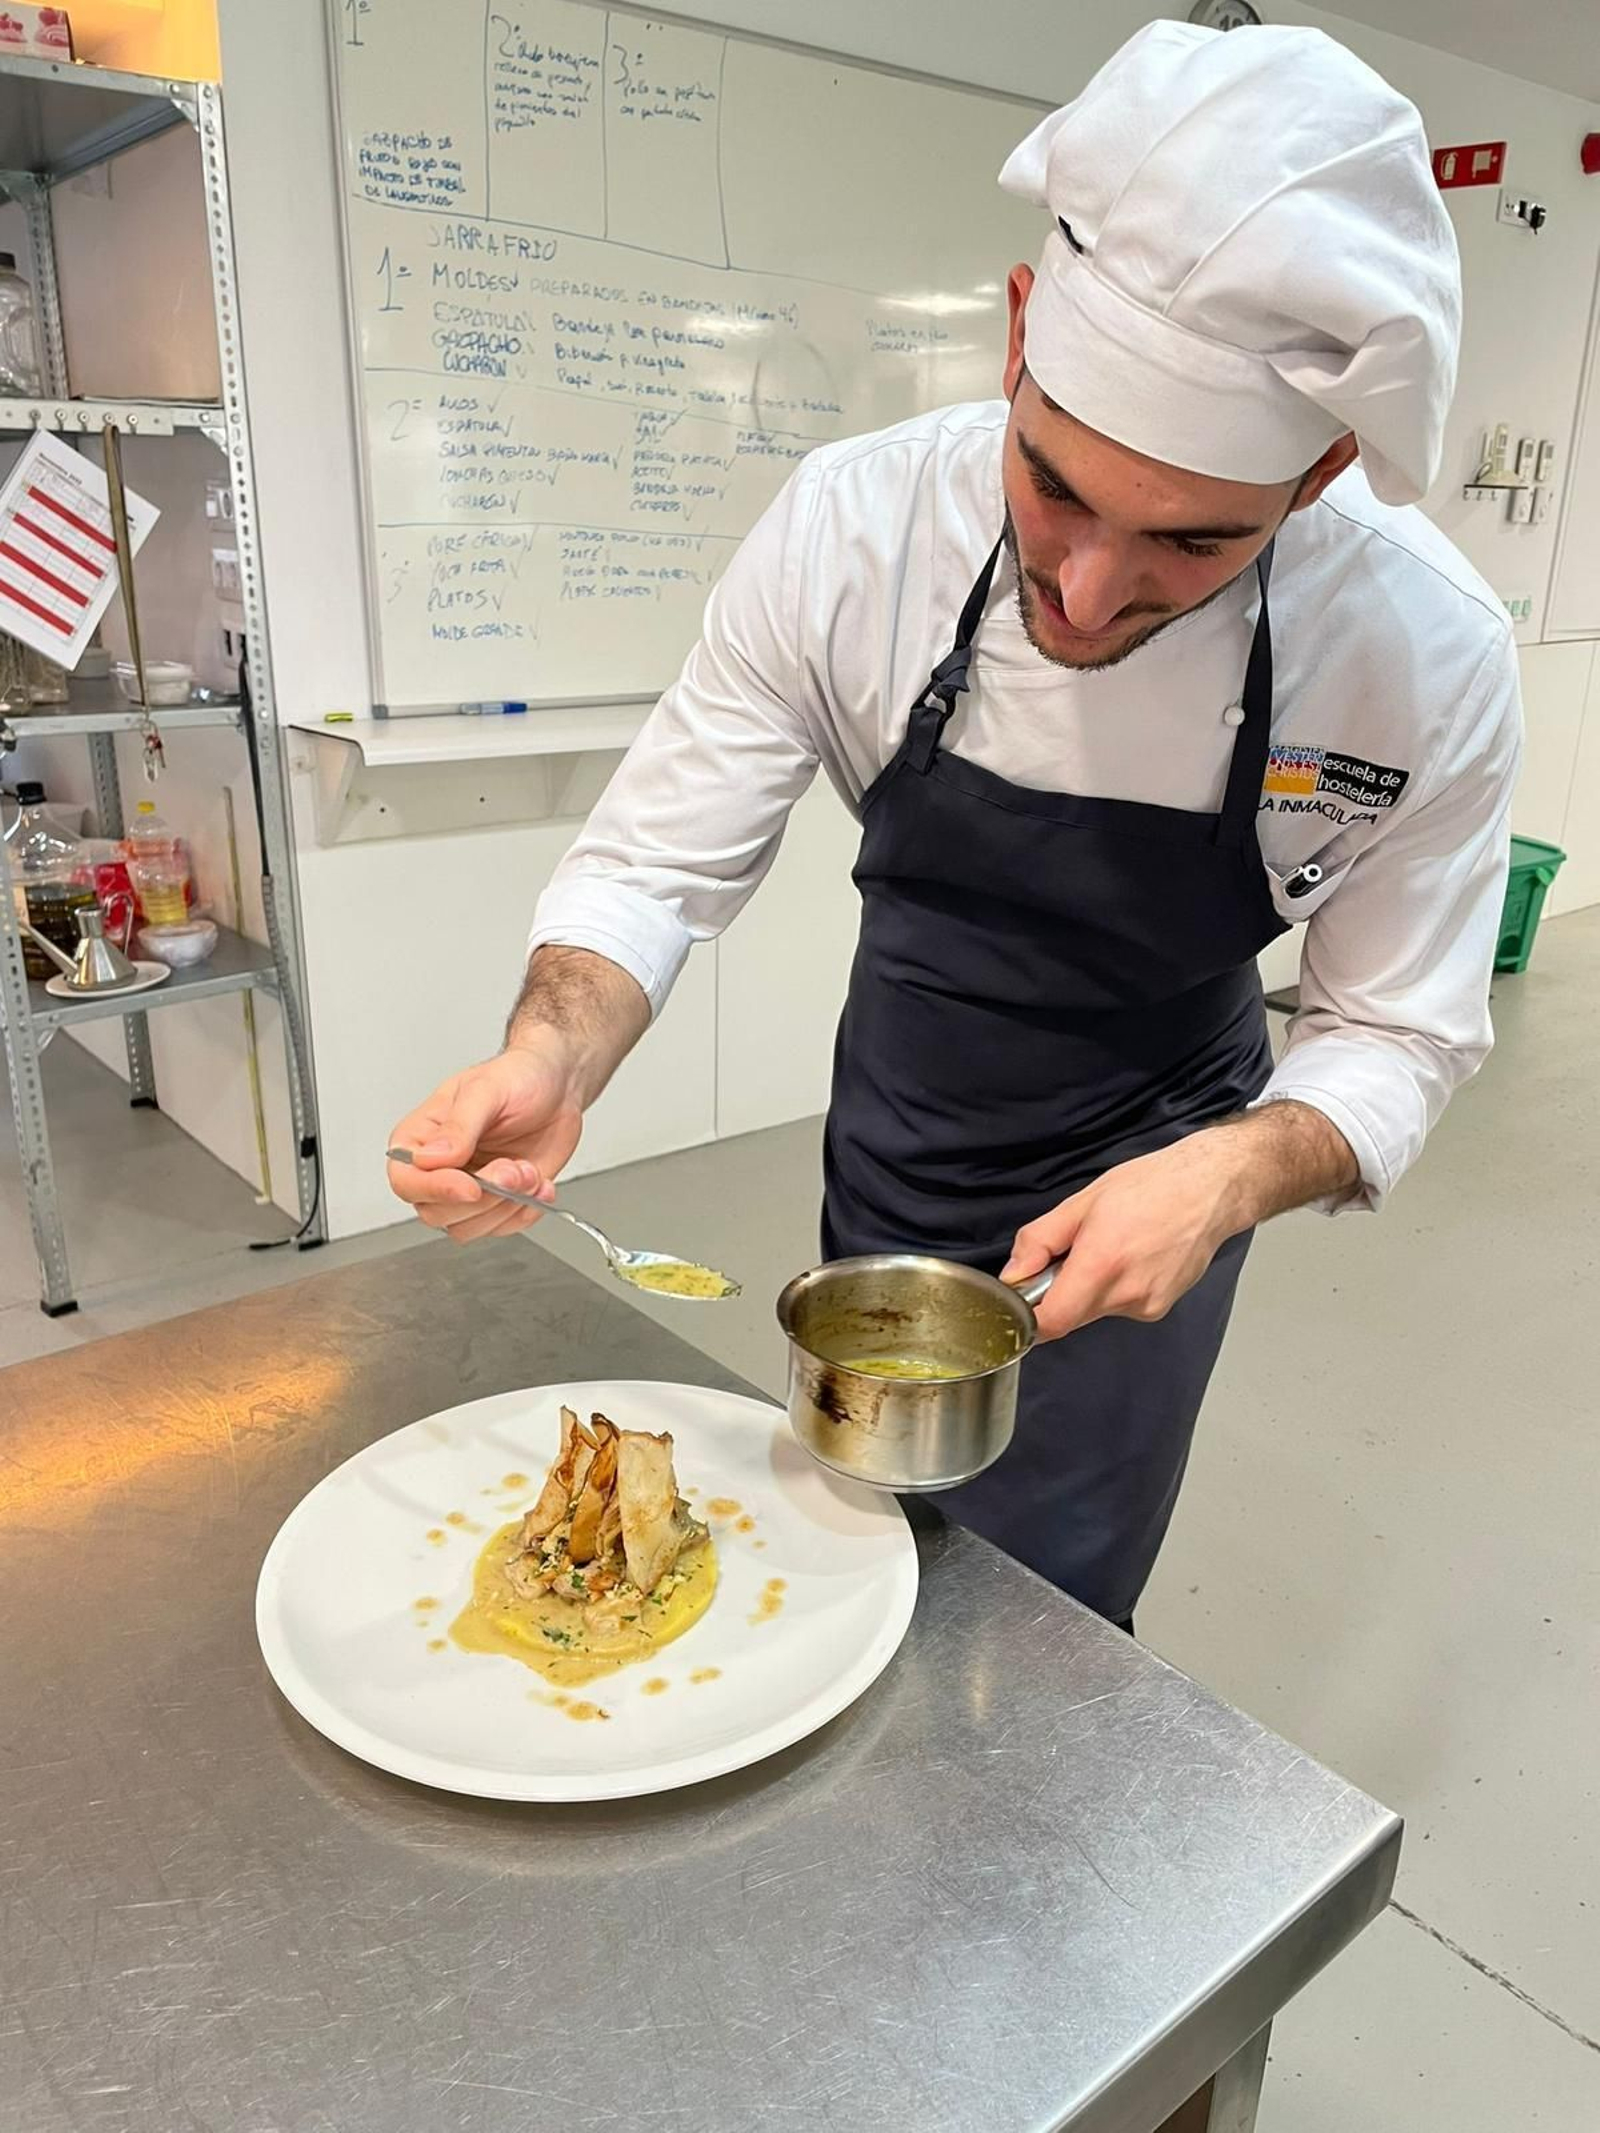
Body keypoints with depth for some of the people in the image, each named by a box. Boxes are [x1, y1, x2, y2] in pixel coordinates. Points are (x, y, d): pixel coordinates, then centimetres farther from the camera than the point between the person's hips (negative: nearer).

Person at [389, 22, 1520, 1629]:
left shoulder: (1429, 657, -24)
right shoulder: (851, 528, -24)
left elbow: (1396, 1032, -13)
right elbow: (660, 862, -16)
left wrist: (1235, 1175, -33)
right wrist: (549, 1059, -35)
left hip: (1147, 1191, -1)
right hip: (892, 1162, 2)